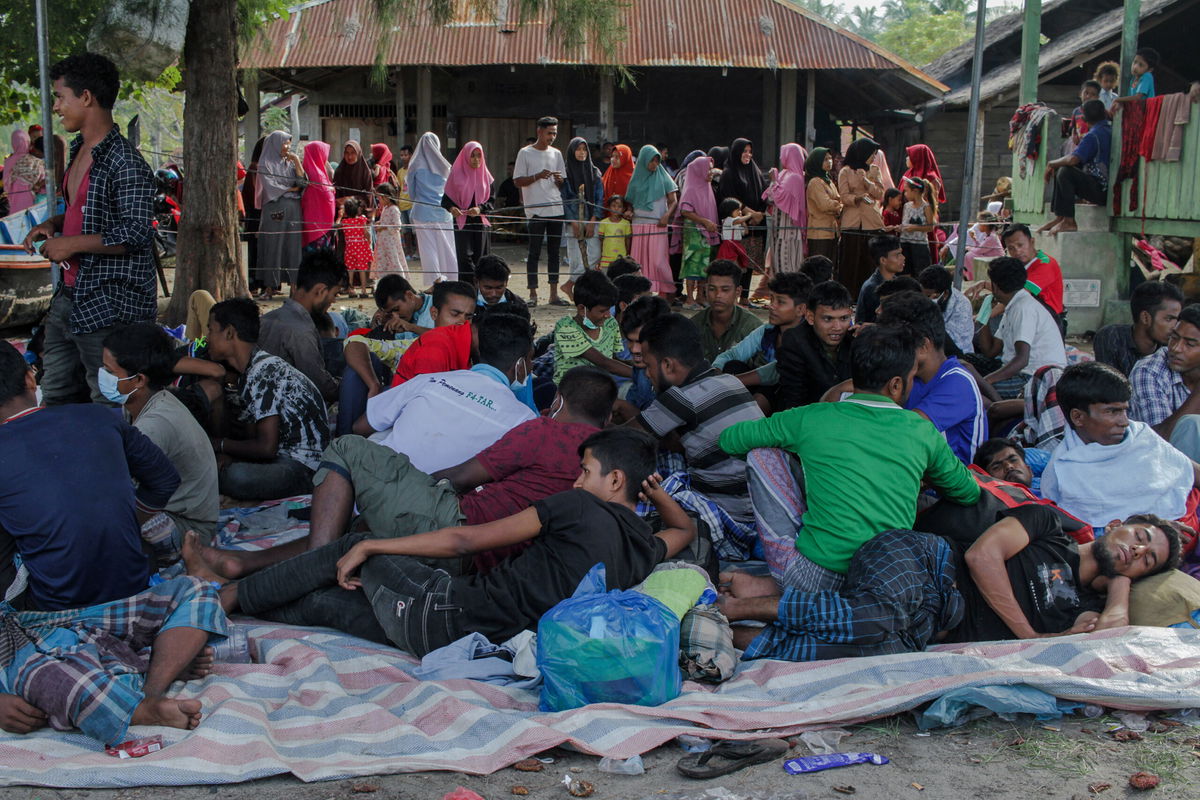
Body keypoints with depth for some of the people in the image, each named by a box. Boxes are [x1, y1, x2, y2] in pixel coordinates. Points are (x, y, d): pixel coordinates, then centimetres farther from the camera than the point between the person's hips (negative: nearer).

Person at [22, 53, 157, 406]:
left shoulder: (124, 163, -18)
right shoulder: (80, 150, 13)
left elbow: (137, 234, -25)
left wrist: (72, 244, -19)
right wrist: (54, 224, 9)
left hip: (111, 307, -10)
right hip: (69, 298, 10)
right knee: (56, 397, 17)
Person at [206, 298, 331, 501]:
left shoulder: (263, 373, -19)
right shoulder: (249, 372, 13)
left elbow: (266, 447, -22)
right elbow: (252, 436, 13)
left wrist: (221, 445, -6)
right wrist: (226, 453, -9)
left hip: (305, 467, -9)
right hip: (284, 457, 9)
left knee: (235, 477, -32)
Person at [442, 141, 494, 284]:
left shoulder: (486, 177, 10)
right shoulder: (457, 175, 3)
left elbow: (491, 201, 6)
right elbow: (446, 199, 1)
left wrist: (480, 209, -14)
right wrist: (451, 208, -21)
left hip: (481, 222, 3)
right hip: (462, 222, -3)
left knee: (479, 259, 2)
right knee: (465, 258, -13)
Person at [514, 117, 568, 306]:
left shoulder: (556, 154, 14)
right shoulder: (525, 153, 0)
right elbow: (518, 181, -2)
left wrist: (559, 180, -5)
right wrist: (537, 176, -16)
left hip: (556, 209, 5)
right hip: (535, 210, -5)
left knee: (554, 252, 6)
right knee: (534, 252, -3)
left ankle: (554, 294, 9)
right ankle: (533, 294, 2)